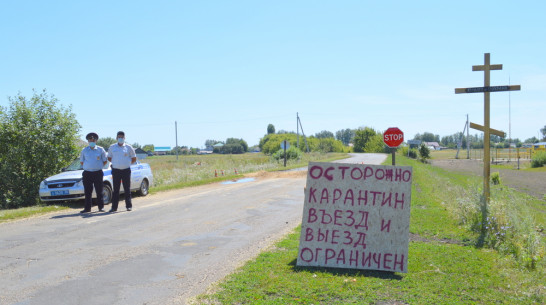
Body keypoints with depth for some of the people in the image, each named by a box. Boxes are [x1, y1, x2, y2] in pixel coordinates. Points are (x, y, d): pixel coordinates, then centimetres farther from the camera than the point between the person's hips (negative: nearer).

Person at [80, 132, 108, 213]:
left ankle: (101, 207, 9)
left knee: (99, 191, 2)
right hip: (87, 173, 1)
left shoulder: (100, 150, 5)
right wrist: (87, 167, 10)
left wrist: (99, 167, 6)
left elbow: (104, 161, 12)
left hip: (98, 173, -1)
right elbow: (81, 161, 18)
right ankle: (87, 208, 8)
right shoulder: (84, 150, 9)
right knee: (87, 192, 3)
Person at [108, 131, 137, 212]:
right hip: (116, 170, 1)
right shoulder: (112, 147, 8)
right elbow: (109, 158, 18)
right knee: (116, 189, 2)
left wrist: (127, 163, 5)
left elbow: (134, 159, 11)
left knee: (127, 189, 2)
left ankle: (129, 206, 9)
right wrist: (115, 162, 8)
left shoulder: (128, 147, 4)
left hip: (126, 170, -1)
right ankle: (114, 207, 4)